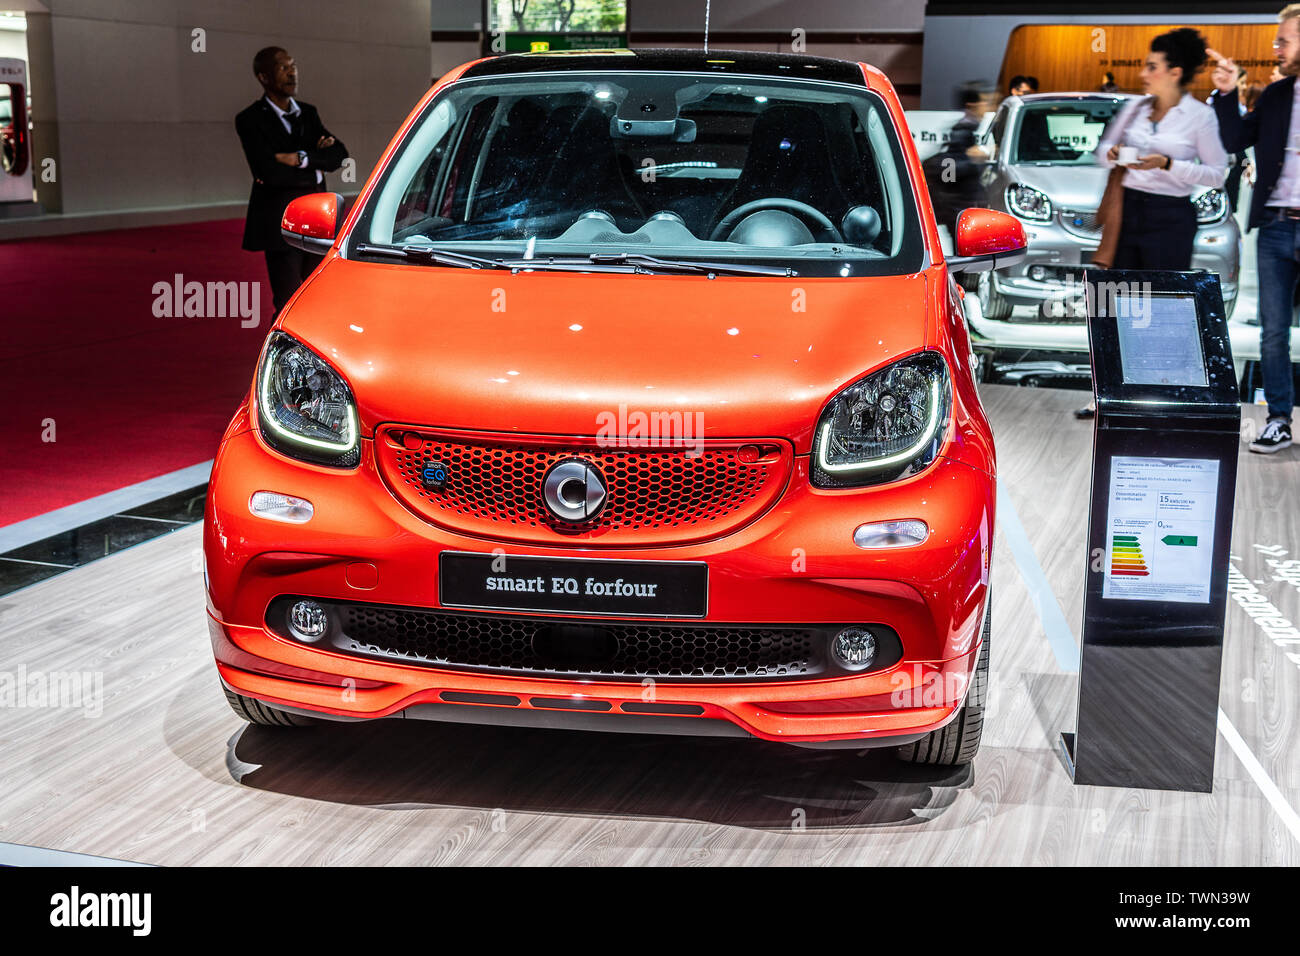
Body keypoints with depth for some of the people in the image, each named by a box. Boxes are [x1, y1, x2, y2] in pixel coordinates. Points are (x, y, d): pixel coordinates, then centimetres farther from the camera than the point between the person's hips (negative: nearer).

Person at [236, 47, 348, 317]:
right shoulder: (250, 120, -4)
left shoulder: (308, 113, 14)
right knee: (288, 307, -4)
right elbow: (268, 171, -18)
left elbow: (339, 155, 2)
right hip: (280, 222, -5)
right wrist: (316, 167, -8)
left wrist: (301, 158, -13)